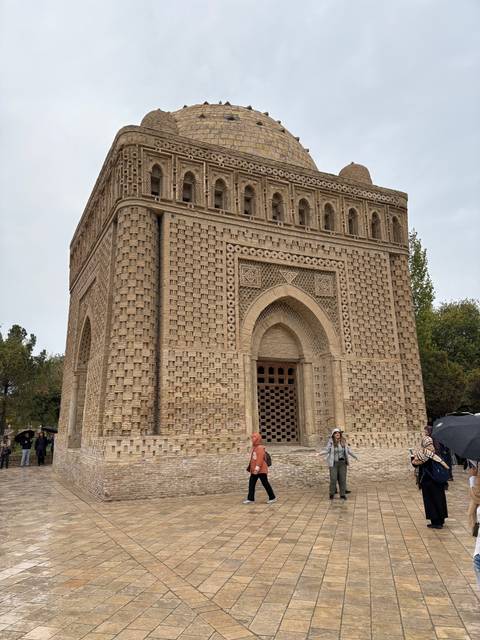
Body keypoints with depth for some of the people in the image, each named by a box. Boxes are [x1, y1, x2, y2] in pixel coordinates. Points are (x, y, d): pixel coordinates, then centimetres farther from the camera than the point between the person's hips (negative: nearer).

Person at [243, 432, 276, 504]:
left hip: (261, 470, -9)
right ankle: (250, 499, 10)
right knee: (251, 484, 5)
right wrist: (250, 467, 21)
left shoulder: (260, 448, -15)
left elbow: (260, 459, -24)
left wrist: (257, 468, -29)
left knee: (265, 483, -1)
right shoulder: (254, 447, 14)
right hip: (254, 470, 9)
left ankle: (272, 498, 11)